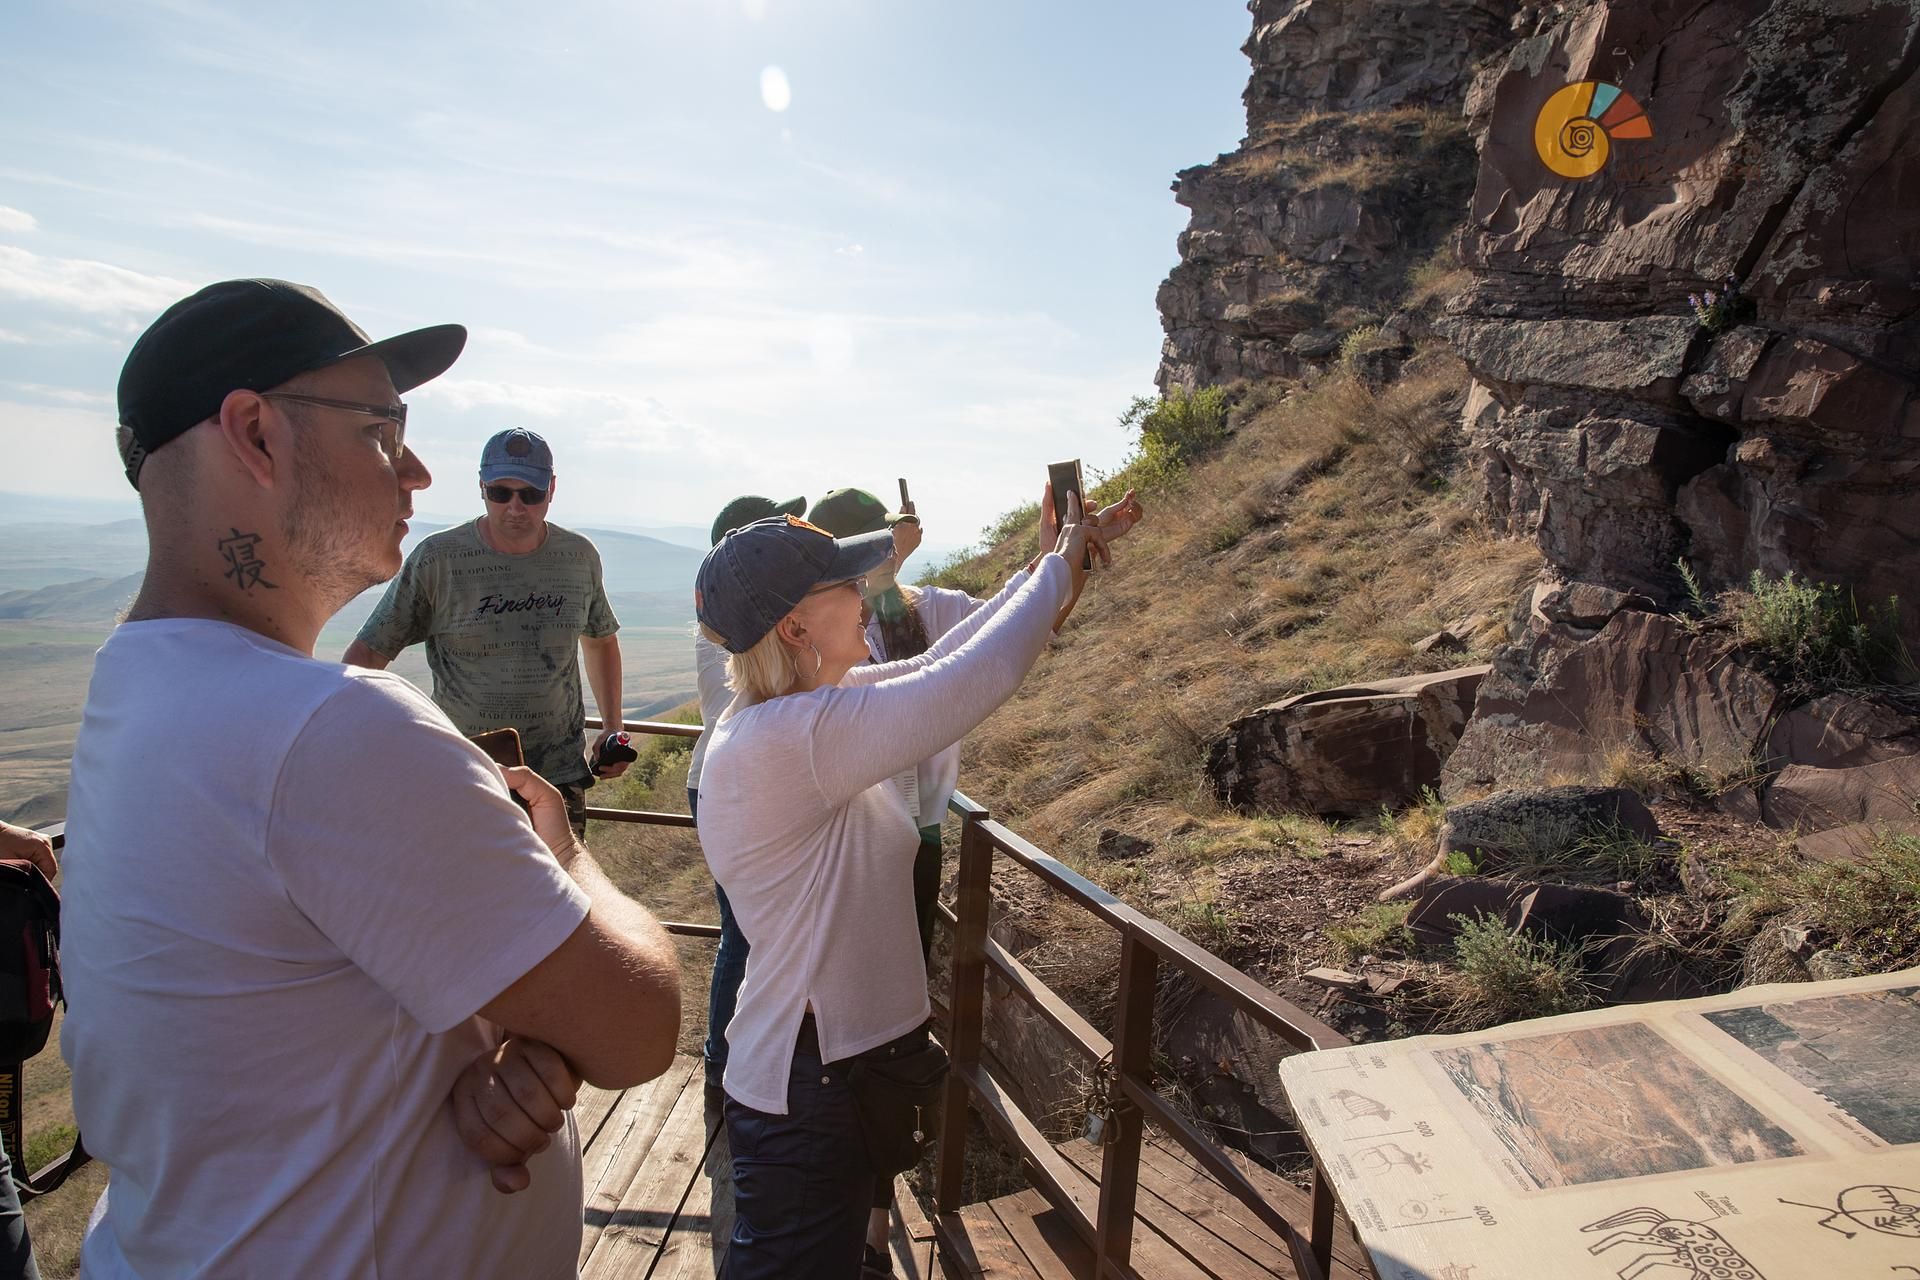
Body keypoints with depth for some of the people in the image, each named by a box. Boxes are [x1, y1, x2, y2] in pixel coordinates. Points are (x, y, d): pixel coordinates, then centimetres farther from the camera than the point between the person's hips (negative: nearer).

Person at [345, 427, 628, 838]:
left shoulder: (580, 557, 3)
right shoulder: (437, 558, -7)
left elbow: (600, 638, 19)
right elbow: (369, 651, -2)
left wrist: (612, 727, 12)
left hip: (559, 777, 2)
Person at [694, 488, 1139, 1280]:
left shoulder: (804, 707, -1)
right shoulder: (785, 739, -30)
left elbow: (931, 668, 7)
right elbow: (973, 680, -32)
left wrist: (1043, 569, 3)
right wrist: (1058, 570, -16)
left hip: (845, 1065, 9)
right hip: (810, 1095, -9)